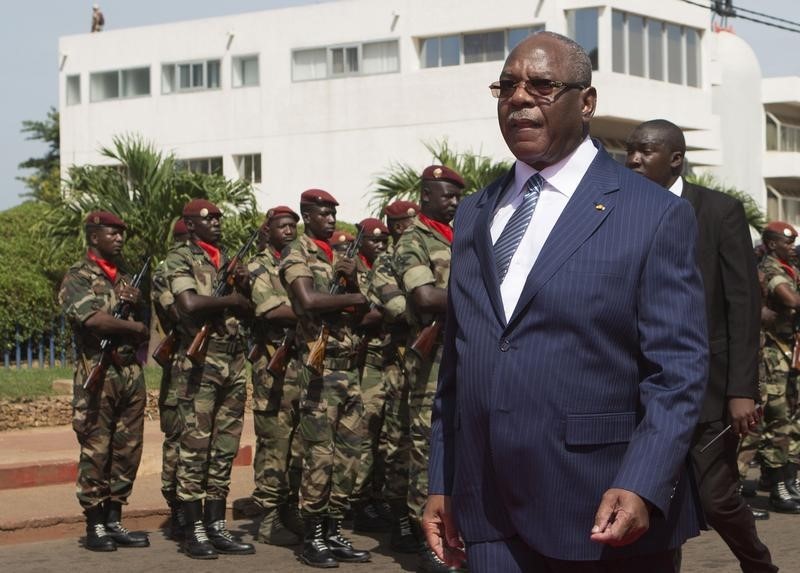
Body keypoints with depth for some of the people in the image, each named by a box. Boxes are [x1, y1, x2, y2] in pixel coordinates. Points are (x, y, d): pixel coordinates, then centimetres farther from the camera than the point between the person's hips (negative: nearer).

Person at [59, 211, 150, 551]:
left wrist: (137, 303, -1)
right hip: (97, 374, -7)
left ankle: (114, 521, 15)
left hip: (132, 374, 7)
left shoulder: (126, 280, 19)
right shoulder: (77, 277, -2)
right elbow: (91, 319, -19)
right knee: (96, 453, -3)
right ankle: (95, 527, 3)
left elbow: (144, 327, 20)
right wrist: (134, 327, -7)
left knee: (127, 453, 7)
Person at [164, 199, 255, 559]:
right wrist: (230, 300, -8)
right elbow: (190, 304, -20)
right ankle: (194, 530, 0)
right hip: (199, 361, -7)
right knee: (195, 446, -4)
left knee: (225, 448, 8)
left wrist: (245, 287, 0)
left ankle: (217, 526, 13)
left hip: (234, 360, 7)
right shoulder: (180, 258, -4)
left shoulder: (228, 259, 17)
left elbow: (246, 311, 19)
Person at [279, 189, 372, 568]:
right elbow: (308, 301, -22)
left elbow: (358, 314, 17)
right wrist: (353, 298, -10)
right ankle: (312, 538, -3)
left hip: (349, 365, 8)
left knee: (348, 453, 7)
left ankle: (334, 532, 13)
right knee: (319, 454, -8)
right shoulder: (296, 254, -3)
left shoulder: (337, 258, 19)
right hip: (319, 364, -8)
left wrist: (352, 280, -1)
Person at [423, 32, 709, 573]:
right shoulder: (473, 215, 14)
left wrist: (642, 488, -21)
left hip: (606, 517, -4)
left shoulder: (657, 216, -4)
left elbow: (677, 373, -9)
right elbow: (456, 363, 15)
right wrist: (442, 484, 10)